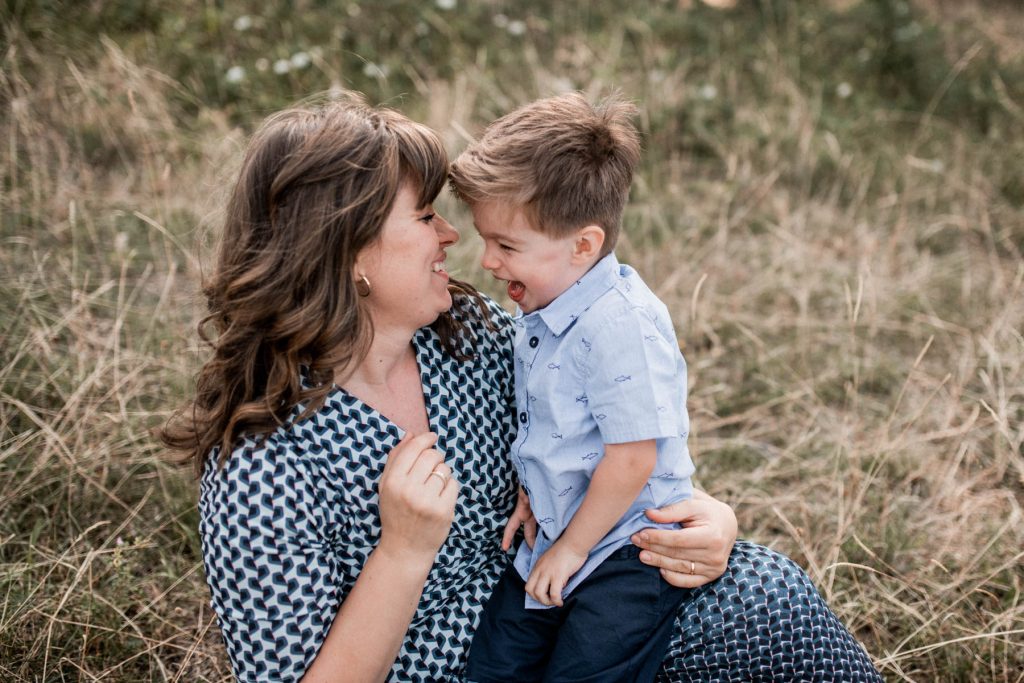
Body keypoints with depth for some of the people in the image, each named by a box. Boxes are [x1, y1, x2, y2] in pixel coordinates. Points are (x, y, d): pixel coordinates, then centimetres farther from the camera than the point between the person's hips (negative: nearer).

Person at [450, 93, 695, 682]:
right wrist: (532, 492, 4)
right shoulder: (543, 309, 4)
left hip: (627, 552, -8)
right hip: (555, 537, 9)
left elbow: (631, 460, -23)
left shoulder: (620, 325, -25)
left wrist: (571, 549, -12)